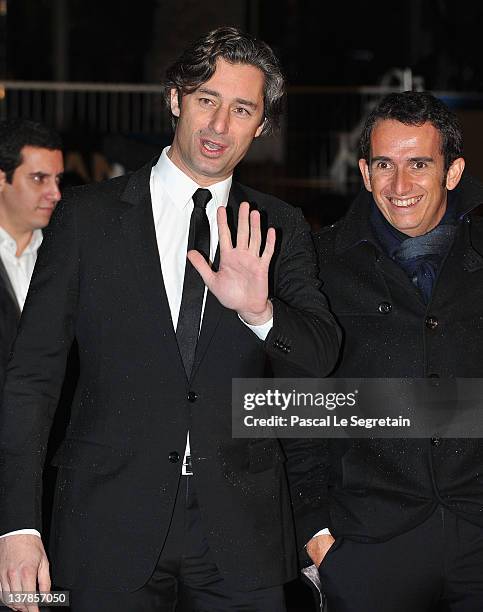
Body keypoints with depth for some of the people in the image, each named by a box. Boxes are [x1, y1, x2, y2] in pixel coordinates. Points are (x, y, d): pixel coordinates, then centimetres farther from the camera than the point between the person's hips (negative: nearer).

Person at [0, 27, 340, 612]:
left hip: (241, 538, 2)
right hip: (111, 530, -1)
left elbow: (320, 355, -3)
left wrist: (259, 311, -26)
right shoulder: (88, 214, 1)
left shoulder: (279, 230, 7)